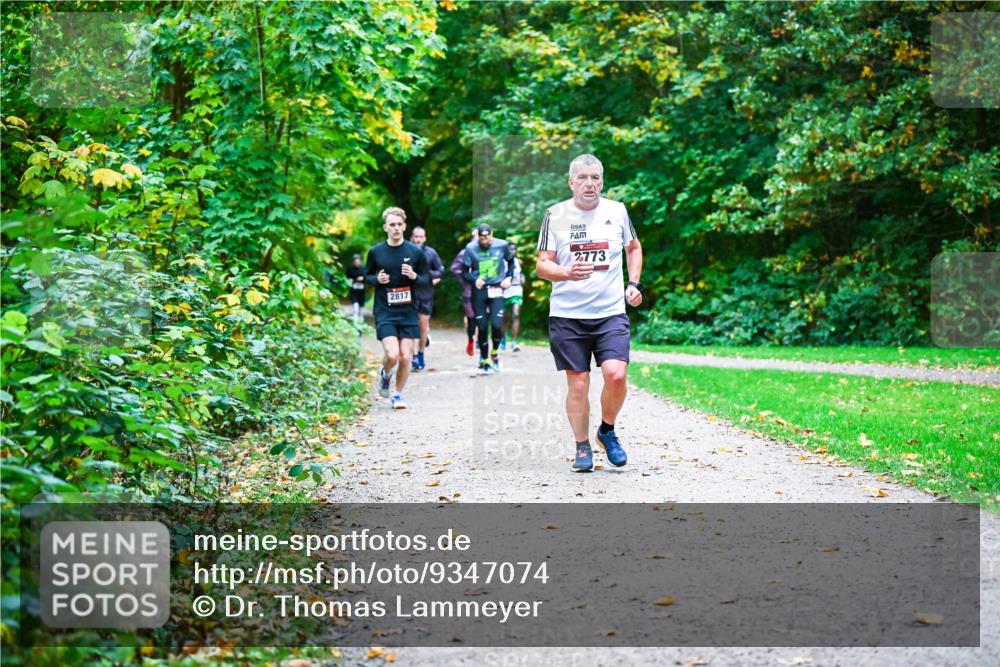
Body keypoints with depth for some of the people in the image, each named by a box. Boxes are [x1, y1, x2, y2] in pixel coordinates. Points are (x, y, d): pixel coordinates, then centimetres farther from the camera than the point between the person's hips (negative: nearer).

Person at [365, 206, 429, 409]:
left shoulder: (415, 252, 1)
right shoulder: (376, 252, 2)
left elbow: (427, 280, 8)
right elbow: (366, 276, 13)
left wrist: (414, 276, -14)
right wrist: (377, 279, -9)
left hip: (408, 311, 1)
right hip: (385, 312, -1)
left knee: (406, 357, 0)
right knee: (392, 355, -16)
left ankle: (398, 395, 20)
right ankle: (385, 374, 19)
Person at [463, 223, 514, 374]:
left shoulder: (501, 245, -2)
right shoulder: (471, 248, -6)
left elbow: (511, 261, 17)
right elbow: (464, 272, -1)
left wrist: (509, 277, 4)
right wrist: (474, 280, -19)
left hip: (496, 290, 0)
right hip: (479, 291, 0)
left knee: (497, 324, -14)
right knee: (482, 327, 3)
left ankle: (495, 353, 13)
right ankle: (485, 360, 20)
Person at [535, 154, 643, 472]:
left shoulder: (617, 211, 6)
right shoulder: (555, 215, 1)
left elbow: (633, 247, 24)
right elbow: (542, 265, 0)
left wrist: (634, 283, 11)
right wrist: (567, 273, -20)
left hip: (611, 313, 1)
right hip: (567, 315, -1)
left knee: (616, 374, -16)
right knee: (577, 383, 1)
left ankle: (607, 431, 11)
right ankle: (582, 448, 17)